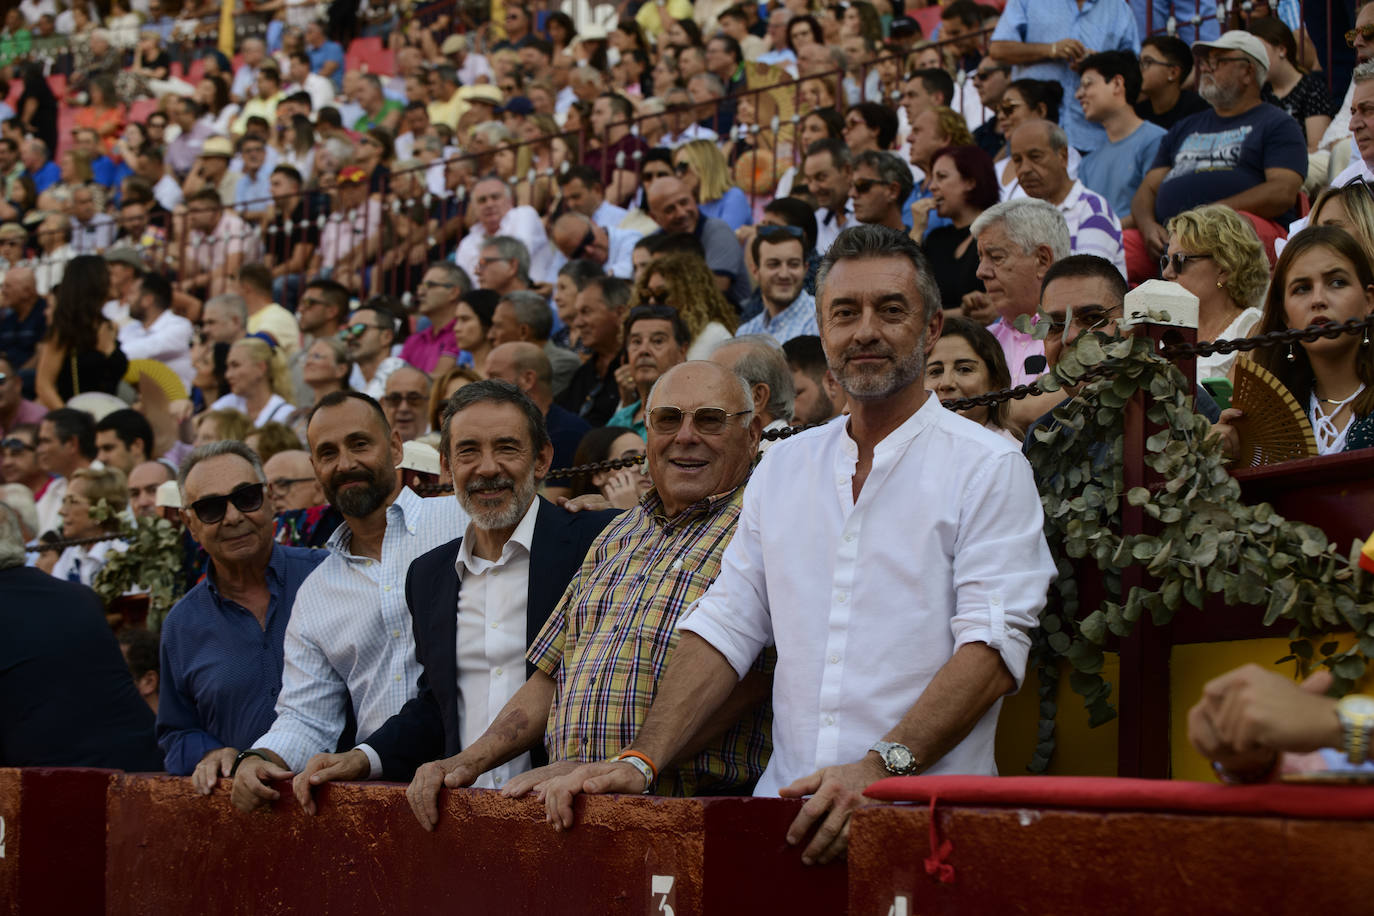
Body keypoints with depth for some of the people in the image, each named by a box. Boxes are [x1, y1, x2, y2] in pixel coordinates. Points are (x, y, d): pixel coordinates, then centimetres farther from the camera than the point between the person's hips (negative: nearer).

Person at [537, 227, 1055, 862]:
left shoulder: (989, 468, 3)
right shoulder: (782, 468, 19)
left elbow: (994, 644, -8)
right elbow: (726, 626, 17)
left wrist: (881, 767, -20)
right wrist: (641, 761, 4)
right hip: (789, 808, 3)